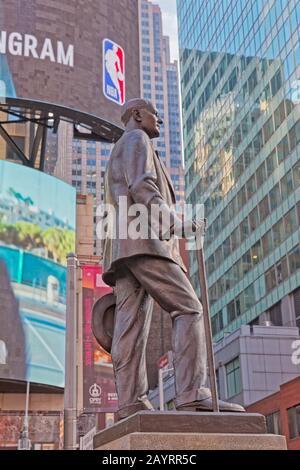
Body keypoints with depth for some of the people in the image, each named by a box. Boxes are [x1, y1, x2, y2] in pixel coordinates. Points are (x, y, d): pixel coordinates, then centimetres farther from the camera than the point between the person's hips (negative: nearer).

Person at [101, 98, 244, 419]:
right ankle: (192, 395, -26)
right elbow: (142, 186, -11)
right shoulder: (136, 139, 8)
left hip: (121, 248, 9)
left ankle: (131, 406, -15)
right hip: (143, 238, -9)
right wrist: (173, 221, -23)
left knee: (130, 326, -6)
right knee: (188, 310, -15)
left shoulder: (116, 158, 37)